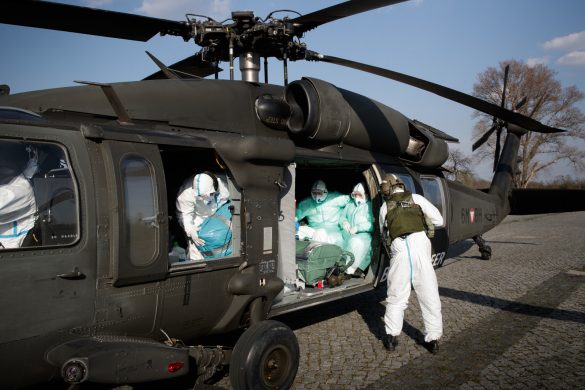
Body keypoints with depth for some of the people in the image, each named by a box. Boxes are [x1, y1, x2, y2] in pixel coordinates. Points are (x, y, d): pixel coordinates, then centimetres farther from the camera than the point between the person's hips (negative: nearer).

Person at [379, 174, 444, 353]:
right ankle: (433, 338, 10)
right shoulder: (415, 198, 15)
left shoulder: (385, 207, 18)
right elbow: (438, 220, 13)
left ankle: (391, 337, 15)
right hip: (418, 241, -1)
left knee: (397, 296, 13)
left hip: (398, 248, 1)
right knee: (429, 295, 8)